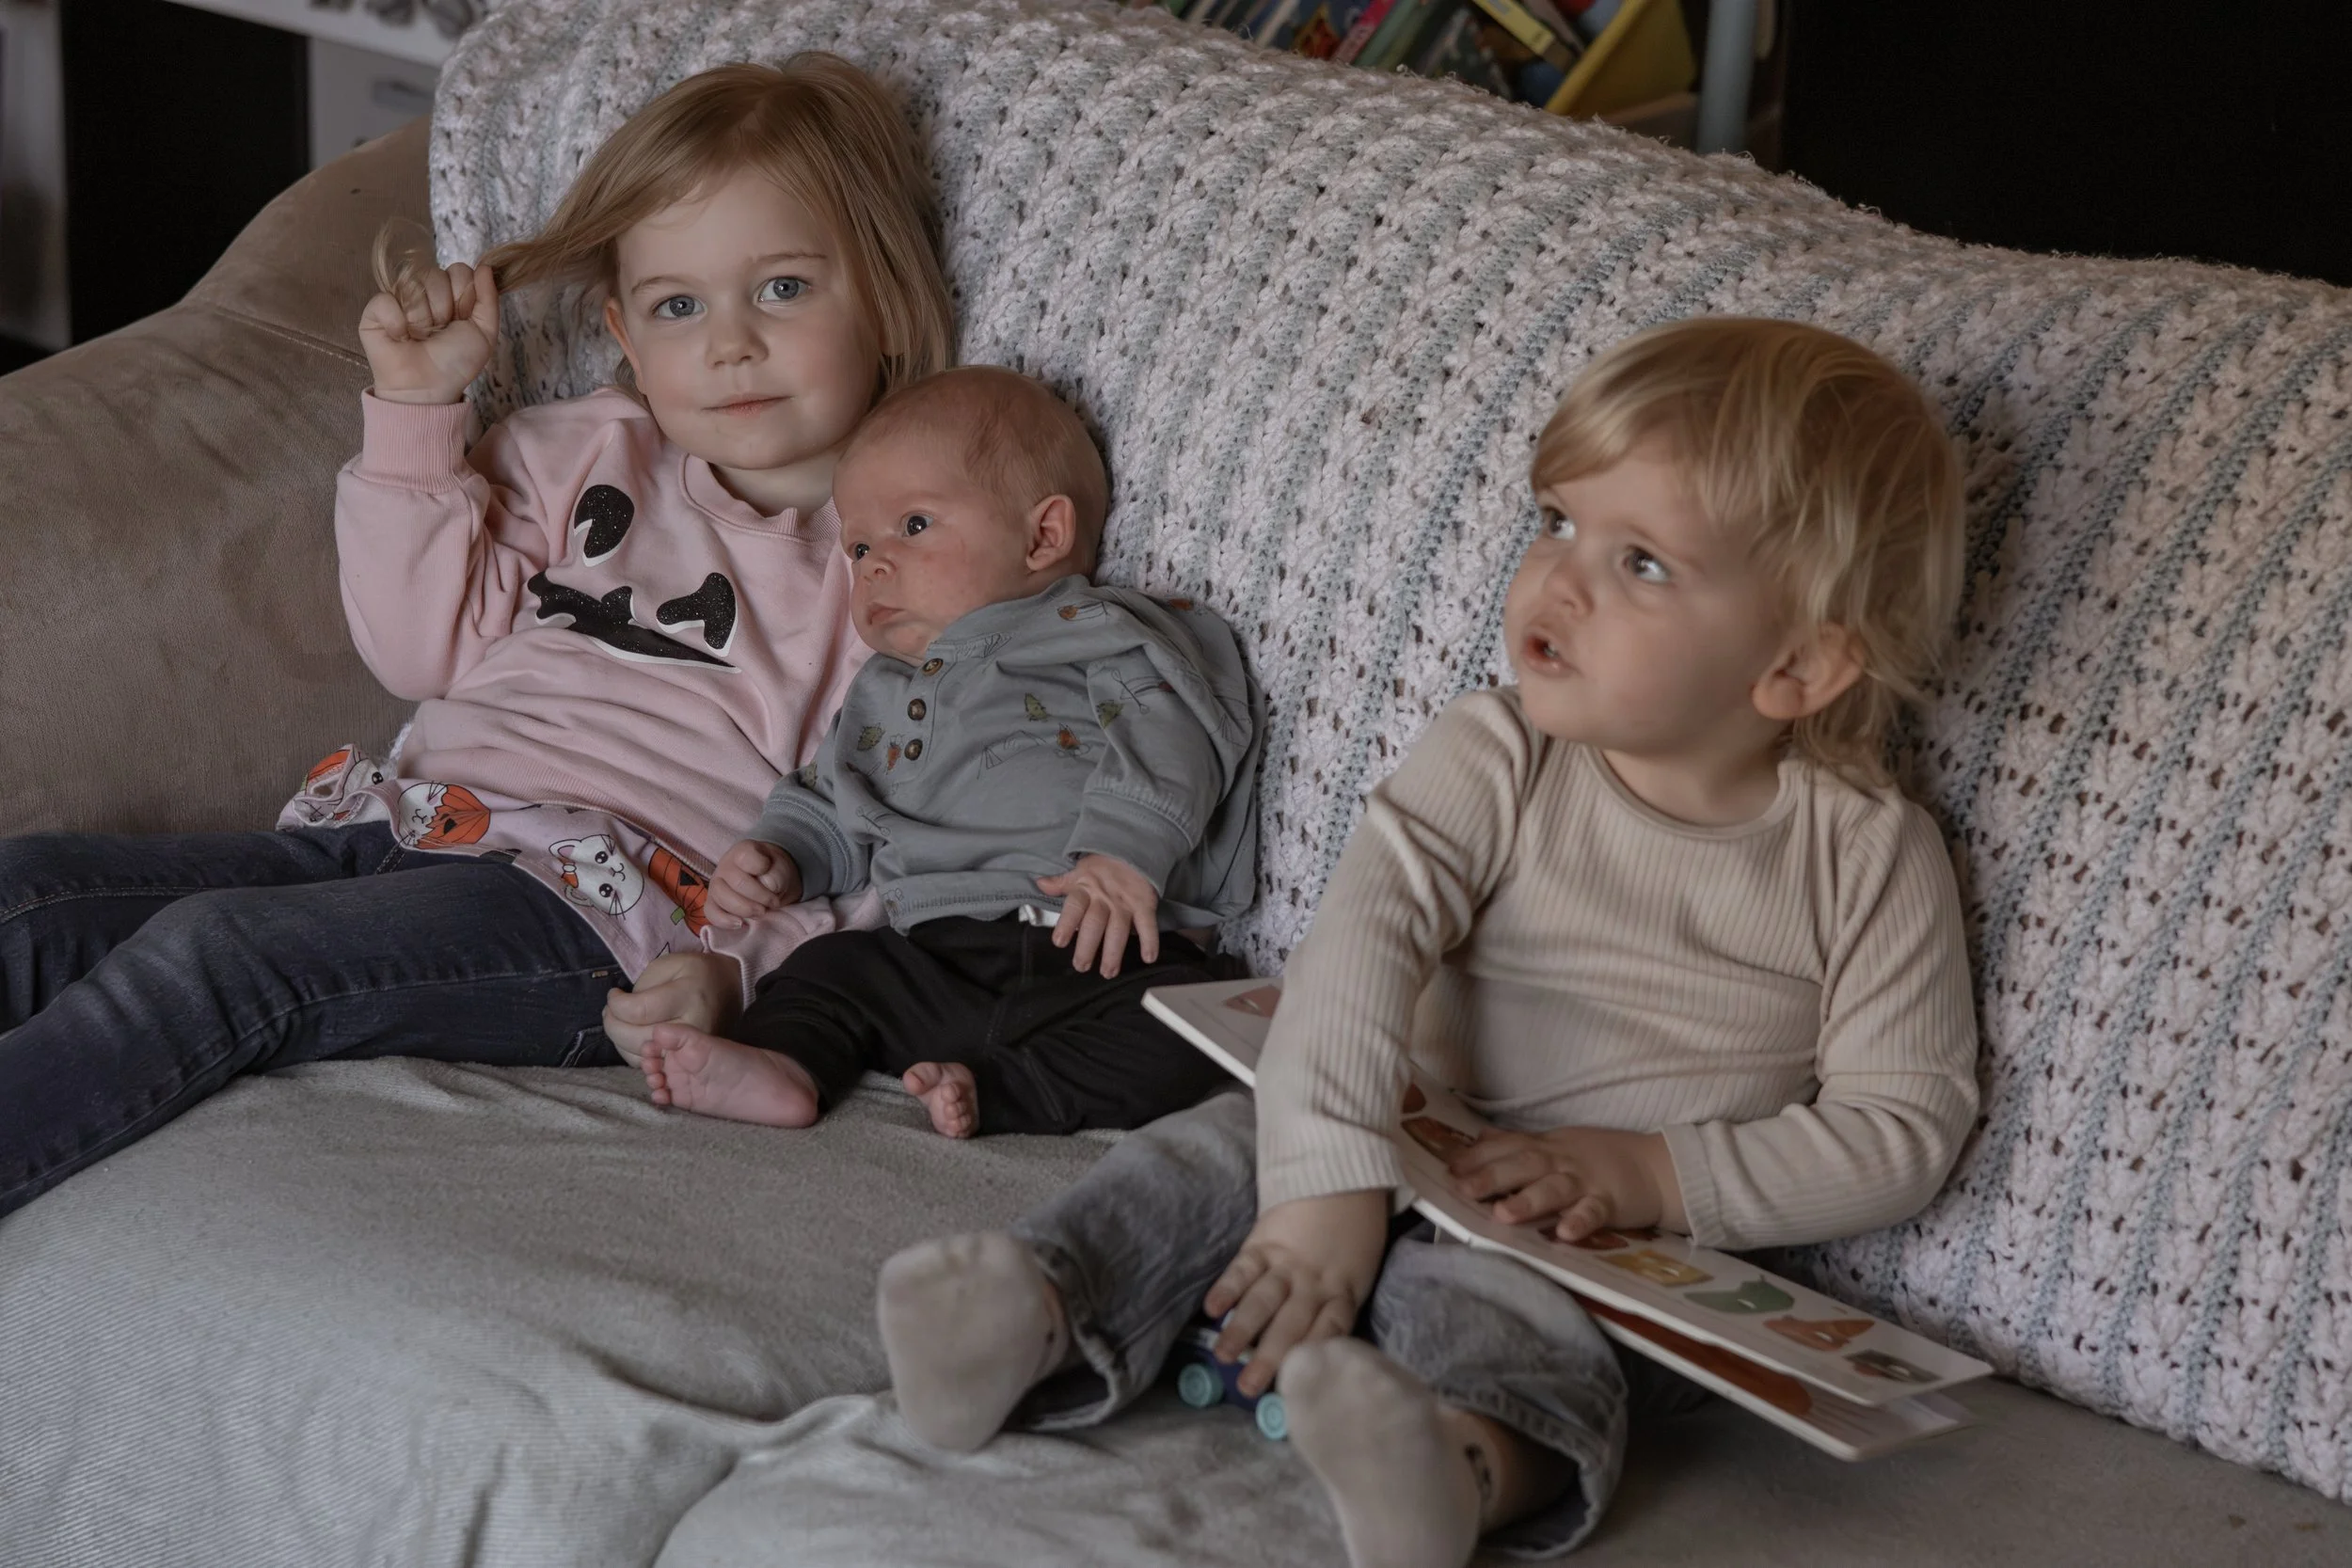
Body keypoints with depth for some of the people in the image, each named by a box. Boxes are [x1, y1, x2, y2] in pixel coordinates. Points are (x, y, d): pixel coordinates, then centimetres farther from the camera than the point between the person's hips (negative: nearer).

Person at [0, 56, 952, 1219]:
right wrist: (418, 410, 8)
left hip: (598, 901, -7)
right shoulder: (581, 461, 22)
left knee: (217, 953, -30)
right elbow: (425, 648, 16)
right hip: (396, 819, 7)